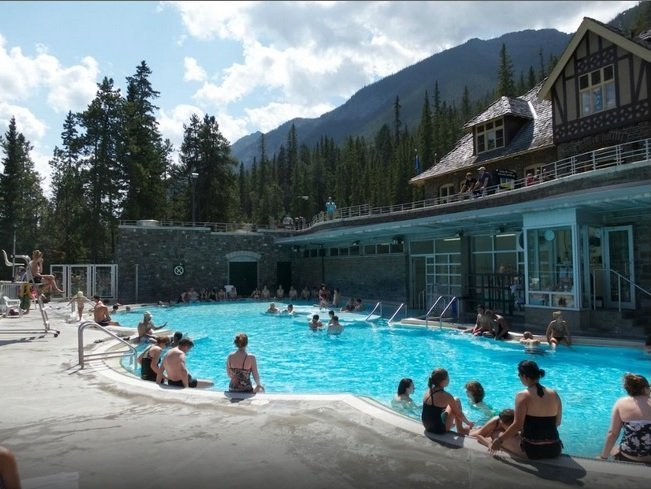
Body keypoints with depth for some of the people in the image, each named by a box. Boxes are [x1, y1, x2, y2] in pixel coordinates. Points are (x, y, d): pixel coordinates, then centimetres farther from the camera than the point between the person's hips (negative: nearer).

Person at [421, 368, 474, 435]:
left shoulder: (428, 392, -1)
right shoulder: (446, 396, -19)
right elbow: (459, 413, -6)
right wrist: (469, 423, 14)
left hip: (427, 426, 6)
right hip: (439, 429, -6)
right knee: (457, 400, 7)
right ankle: (460, 429, 16)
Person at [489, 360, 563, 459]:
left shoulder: (522, 396, -13)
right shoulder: (554, 394, 1)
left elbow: (517, 425, -17)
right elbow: (557, 423, 11)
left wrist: (499, 440, -7)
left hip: (532, 450, -5)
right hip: (555, 449, 5)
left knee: (501, 437, 18)